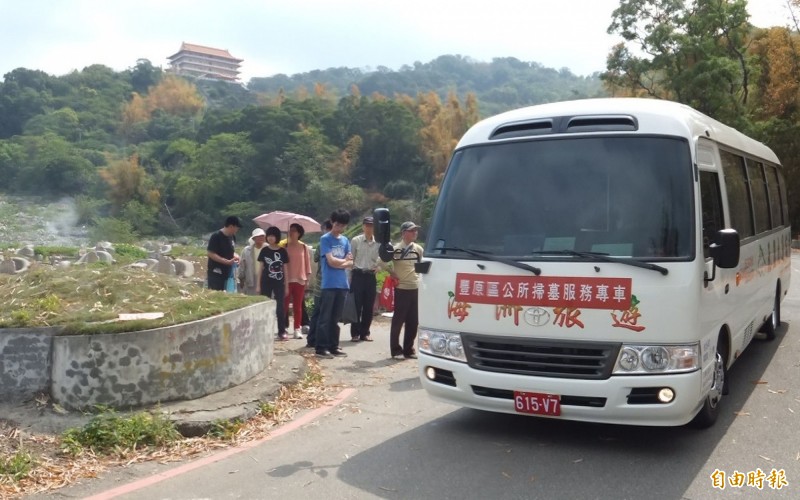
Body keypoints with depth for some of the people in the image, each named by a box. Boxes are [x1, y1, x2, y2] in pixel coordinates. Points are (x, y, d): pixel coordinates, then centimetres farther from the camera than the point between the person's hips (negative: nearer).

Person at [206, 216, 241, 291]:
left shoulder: (232, 237, 9)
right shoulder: (216, 236, -14)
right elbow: (210, 254, -18)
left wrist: (235, 256, -1)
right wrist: (228, 261, -22)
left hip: (227, 273, 7)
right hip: (216, 273, -7)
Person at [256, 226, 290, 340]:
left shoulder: (282, 251, 2)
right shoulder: (264, 250, 2)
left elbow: (285, 269, 5)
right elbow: (261, 268, 5)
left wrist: (286, 285, 4)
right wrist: (258, 284, 1)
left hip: (279, 283, 0)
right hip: (266, 282, 0)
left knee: (280, 307, 0)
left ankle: (282, 332, 6)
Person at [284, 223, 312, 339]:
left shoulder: (303, 247, 3)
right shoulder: (285, 246, 1)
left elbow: (307, 262, 6)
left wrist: (307, 276, 2)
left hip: (300, 279, 1)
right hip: (286, 279, -1)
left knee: (298, 306, 6)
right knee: (284, 305, 2)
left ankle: (297, 329, 11)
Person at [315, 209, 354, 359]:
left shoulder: (345, 240, 14)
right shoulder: (325, 239, -4)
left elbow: (350, 263, 9)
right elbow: (331, 261, -12)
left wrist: (338, 263, -7)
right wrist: (344, 261, 2)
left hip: (342, 284, 6)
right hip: (329, 284, -6)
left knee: (335, 318, 11)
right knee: (324, 318, -3)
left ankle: (333, 346, 17)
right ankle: (321, 348, -1)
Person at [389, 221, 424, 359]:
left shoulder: (419, 249, 8)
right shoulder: (396, 249, -7)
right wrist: (391, 273, -5)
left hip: (416, 288, 5)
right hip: (401, 288, -5)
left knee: (413, 321, 8)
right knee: (398, 320, 1)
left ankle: (408, 349, 19)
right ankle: (395, 349, 11)